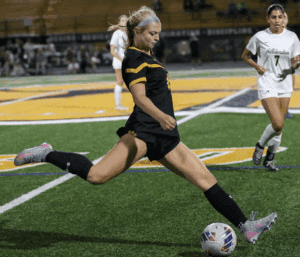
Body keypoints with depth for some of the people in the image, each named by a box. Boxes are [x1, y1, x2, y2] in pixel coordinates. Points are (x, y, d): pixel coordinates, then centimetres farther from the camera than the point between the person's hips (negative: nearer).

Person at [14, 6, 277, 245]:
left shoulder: (147, 56, 22)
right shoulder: (134, 58, -6)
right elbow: (140, 97, -20)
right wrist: (160, 116, -37)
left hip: (165, 136, 9)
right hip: (143, 131, -9)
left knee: (206, 179, 4)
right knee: (96, 175, -24)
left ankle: (246, 227, 5)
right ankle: (47, 154, -3)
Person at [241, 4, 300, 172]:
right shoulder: (260, 37, -5)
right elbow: (245, 55, 8)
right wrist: (257, 66, -9)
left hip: (285, 84, 4)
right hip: (267, 84, -4)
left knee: (279, 125, 8)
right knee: (278, 123, -18)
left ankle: (270, 159, 26)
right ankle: (260, 146, 9)